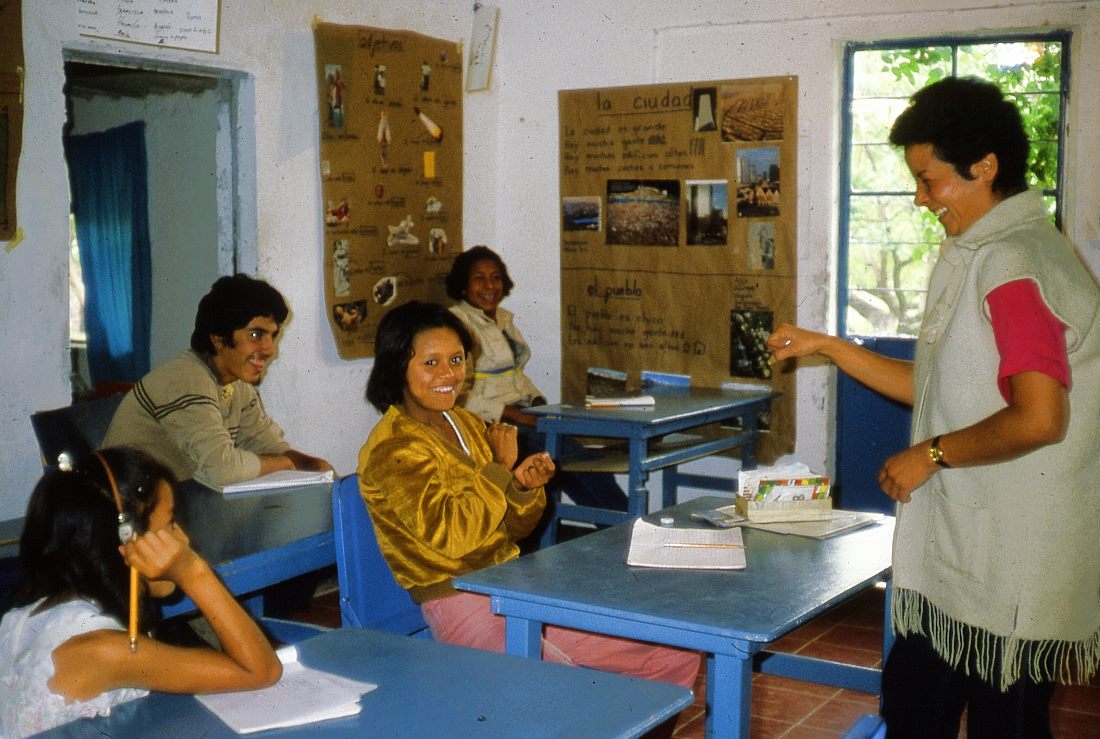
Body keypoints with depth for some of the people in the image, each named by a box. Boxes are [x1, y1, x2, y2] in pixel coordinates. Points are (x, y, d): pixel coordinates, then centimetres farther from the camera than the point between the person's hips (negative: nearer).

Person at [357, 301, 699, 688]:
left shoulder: (466, 424, 14)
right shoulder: (393, 448, -10)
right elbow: (451, 534, -22)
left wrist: (524, 487, -4)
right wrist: (500, 466, -10)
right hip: (458, 603, -8)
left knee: (677, 659, 0)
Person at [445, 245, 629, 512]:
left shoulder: (504, 318, 17)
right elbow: (459, 396, -16)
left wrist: (539, 403, 4)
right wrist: (517, 416, -19)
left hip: (522, 415, 8)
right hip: (491, 423, -7)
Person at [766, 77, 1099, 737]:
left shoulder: (1016, 263, -19)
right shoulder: (980, 258, 13)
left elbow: (1038, 418, -29)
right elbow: (940, 391, 18)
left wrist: (931, 453, -15)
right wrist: (826, 347, 12)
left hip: (1011, 580, -10)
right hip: (958, 561, 10)